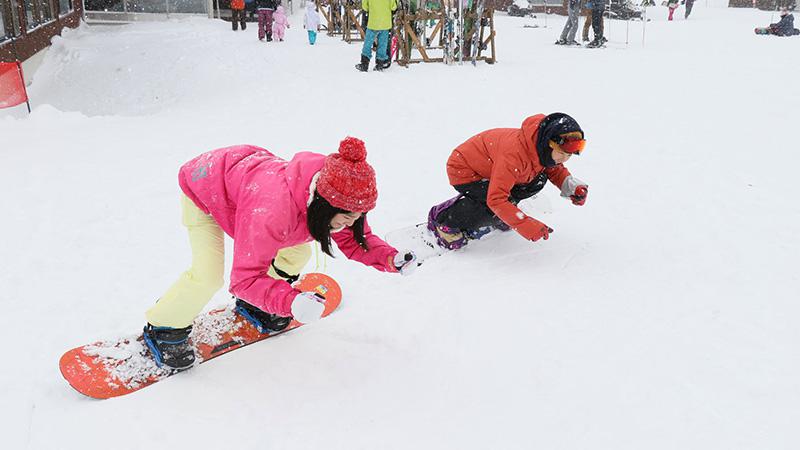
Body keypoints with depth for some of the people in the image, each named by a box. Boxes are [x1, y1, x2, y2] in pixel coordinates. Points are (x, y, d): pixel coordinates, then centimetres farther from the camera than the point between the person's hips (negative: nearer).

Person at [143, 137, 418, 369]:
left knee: (297, 254, 0)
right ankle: (164, 328, 9)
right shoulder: (271, 213, -47)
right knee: (208, 276, -20)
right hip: (203, 185, -6)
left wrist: (390, 258, -28)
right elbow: (245, 277, -40)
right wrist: (292, 302, -56)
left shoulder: (338, 195, -26)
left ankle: (252, 304, 27)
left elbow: (354, 239, -10)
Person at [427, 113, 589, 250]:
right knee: (495, 207, -30)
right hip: (463, 170, -8)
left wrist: (572, 186, -14)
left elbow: (556, 170, 7)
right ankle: (444, 220, -10)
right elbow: (496, 199, -39)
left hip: (489, 167, 8)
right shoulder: (515, 153, -39)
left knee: (538, 179, -8)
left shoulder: (544, 148, -15)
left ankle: (495, 217, 6)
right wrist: (525, 225, -43)